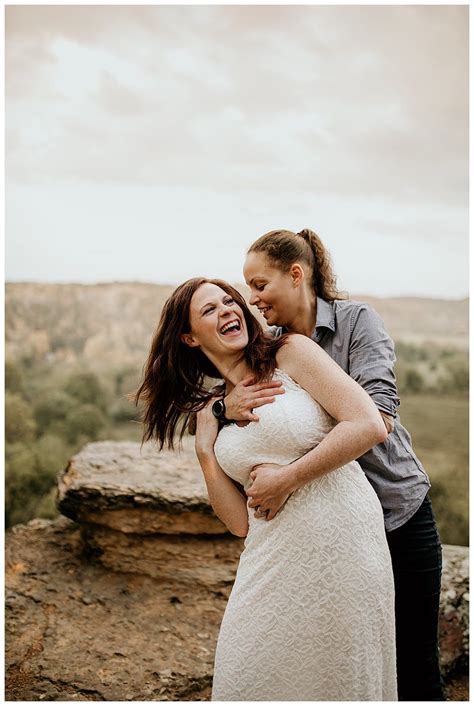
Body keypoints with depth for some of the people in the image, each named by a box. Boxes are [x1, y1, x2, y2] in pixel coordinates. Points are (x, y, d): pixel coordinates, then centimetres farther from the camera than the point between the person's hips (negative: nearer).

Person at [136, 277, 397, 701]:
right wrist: (206, 453, -2)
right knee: (246, 683, 8)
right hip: (272, 557, 4)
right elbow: (240, 522, 6)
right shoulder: (211, 411, 11)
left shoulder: (291, 353, -2)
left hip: (342, 539, -4)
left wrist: (286, 477, -9)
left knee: (338, 684, 7)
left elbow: (369, 426, -14)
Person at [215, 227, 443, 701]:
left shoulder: (356, 320, -12)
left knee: (414, 675, 6)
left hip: (397, 515, -4)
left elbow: (374, 419, -25)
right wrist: (227, 405, -25)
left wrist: (288, 477, -33)